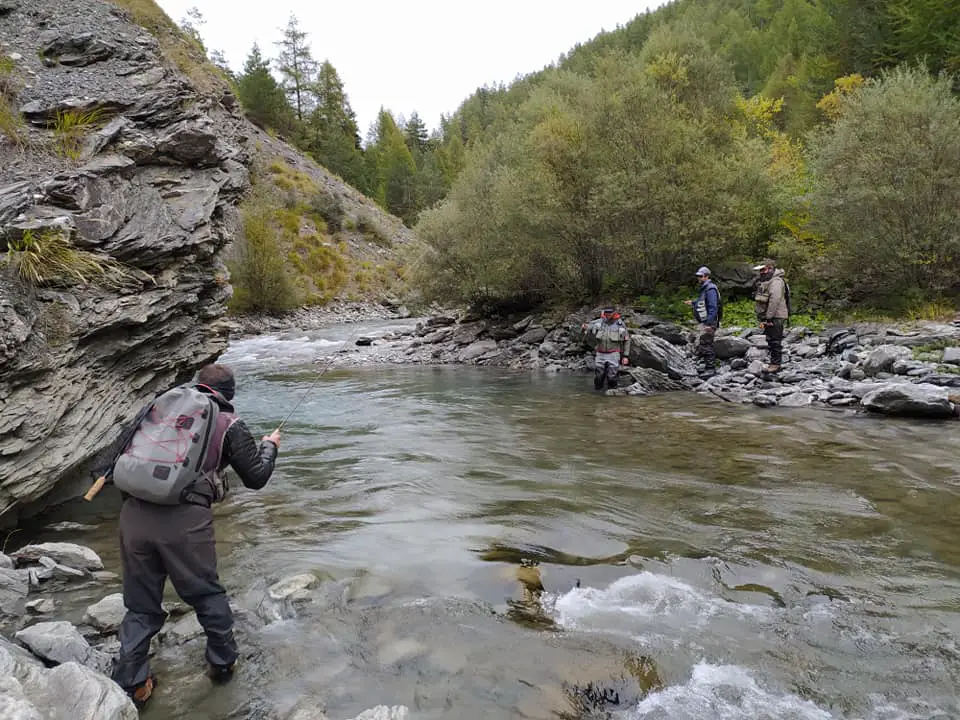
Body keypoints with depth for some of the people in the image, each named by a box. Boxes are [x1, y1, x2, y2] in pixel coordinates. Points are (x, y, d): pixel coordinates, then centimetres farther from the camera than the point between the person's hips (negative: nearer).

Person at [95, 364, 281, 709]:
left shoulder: (159, 406, 15)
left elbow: (119, 452, 17)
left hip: (134, 515, 4)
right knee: (207, 594, 19)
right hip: (184, 521, -3)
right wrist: (269, 446, 28)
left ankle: (130, 686, 25)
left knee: (141, 605, 20)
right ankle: (222, 662, 34)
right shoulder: (228, 423, 5)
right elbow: (256, 477, 10)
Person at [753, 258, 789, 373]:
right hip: (769, 317, 10)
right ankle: (773, 363, 22)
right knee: (770, 341, 14)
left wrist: (769, 317, -25)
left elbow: (775, 300, -25)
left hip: (775, 317, -10)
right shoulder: (766, 282, 19)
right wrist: (762, 318, 18)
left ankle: (776, 364, -1)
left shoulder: (776, 281, -15)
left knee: (775, 341, -6)